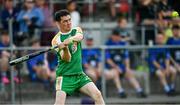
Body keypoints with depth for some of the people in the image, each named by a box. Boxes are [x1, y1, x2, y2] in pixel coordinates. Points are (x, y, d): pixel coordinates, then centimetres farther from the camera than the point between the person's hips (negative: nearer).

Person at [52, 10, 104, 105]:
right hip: (65, 76, -4)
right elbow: (67, 59, -17)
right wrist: (64, 48, -38)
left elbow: (79, 37, -20)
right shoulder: (56, 40, -6)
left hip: (80, 75, 4)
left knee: (97, 95, -9)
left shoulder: (76, 30, 6)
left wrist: (70, 39, -42)